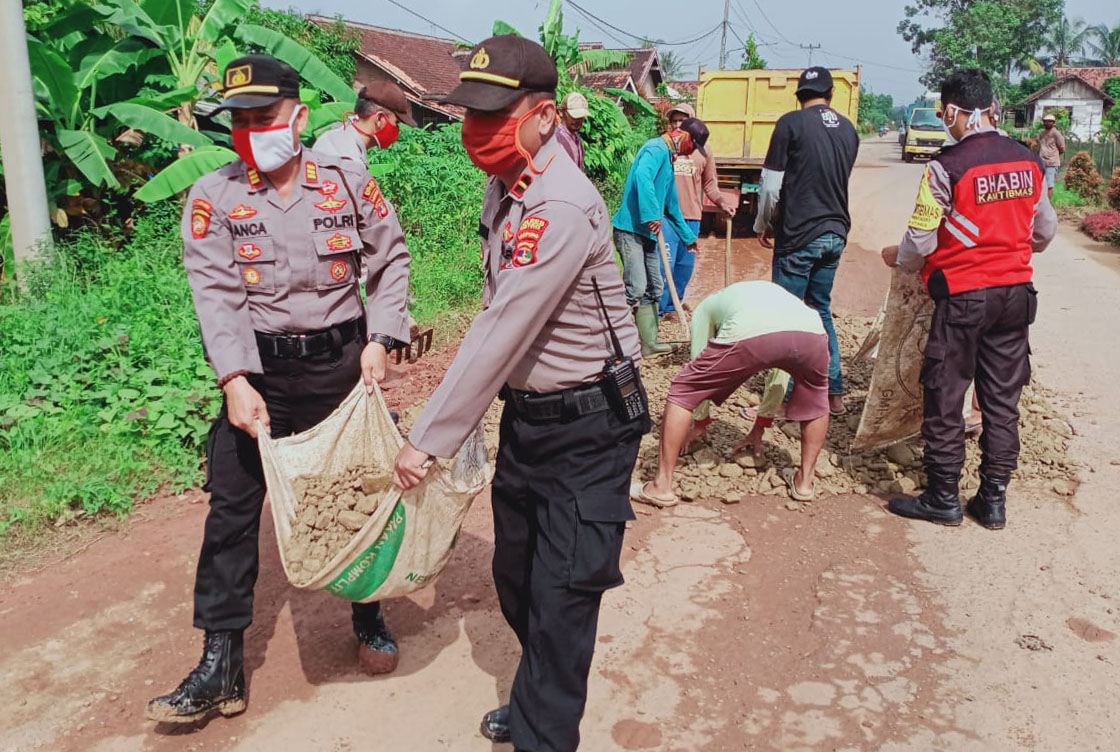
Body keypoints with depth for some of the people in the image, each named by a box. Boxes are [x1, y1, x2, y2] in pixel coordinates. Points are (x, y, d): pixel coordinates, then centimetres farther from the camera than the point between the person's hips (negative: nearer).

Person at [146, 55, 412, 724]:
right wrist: (235, 381, -22)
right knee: (232, 511, 0)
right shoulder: (212, 198, -3)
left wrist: (380, 340, -7)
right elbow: (217, 294, -11)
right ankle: (221, 666, 13)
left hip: (342, 362, 0)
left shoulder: (349, 183, -3)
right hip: (257, 371, 0)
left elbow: (391, 260, 4)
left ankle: (369, 615, 37)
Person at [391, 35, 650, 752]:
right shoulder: (506, 185, 3)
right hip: (525, 414, 9)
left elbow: (502, 333, -28)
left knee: (561, 593, -1)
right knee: (515, 576, 19)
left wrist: (429, 440, -23)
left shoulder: (561, 207, -26)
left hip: (589, 424, -9)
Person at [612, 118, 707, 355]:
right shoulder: (657, 149, -8)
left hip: (647, 232, 10)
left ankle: (649, 343, 16)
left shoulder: (667, 158, 23)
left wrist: (688, 236, 38)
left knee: (653, 289, 11)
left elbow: (672, 204, 32)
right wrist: (652, 215, -33)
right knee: (636, 288, -16)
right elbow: (641, 176, -29)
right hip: (631, 228, -10)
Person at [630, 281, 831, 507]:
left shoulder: (706, 307, 38)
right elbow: (779, 372, 49)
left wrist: (700, 423, 53)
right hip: (811, 331, 4)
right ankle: (804, 481, 36)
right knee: (816, 397, 36)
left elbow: (701, 368, 38)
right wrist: (760, 427, 58)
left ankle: (661, 487, 16)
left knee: (681, 392, 17)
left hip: (750, 333, -3)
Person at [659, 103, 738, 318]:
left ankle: (672, 305, 26)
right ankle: (657, 308, 0)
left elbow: (710, 184, 12)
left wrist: (722, 203, -4)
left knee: (686, 264, 12)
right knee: (665, 263, -8)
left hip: (692, 217, 4)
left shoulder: (702, 152, 10)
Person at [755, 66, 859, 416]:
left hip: (798, 236, -6)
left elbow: (771, 186, -9)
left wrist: (763, 225, 5)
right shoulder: (848, 129, 8)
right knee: (821, 310, 17)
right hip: (835, 233, 6)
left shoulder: (792, 123, -9)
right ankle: (834, 392, 19)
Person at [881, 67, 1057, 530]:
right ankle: (993, 500, 20)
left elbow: (921, 243, -13)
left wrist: (898, 258, 8)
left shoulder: (947, 167, -15)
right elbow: (1045, 231, 12)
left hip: (963, 296, -5)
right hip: (1016, 292, 6)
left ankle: (943, 499, 14)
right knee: (1002, 400, 12)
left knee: (945, 398, 6)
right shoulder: (1028, 162, 3)